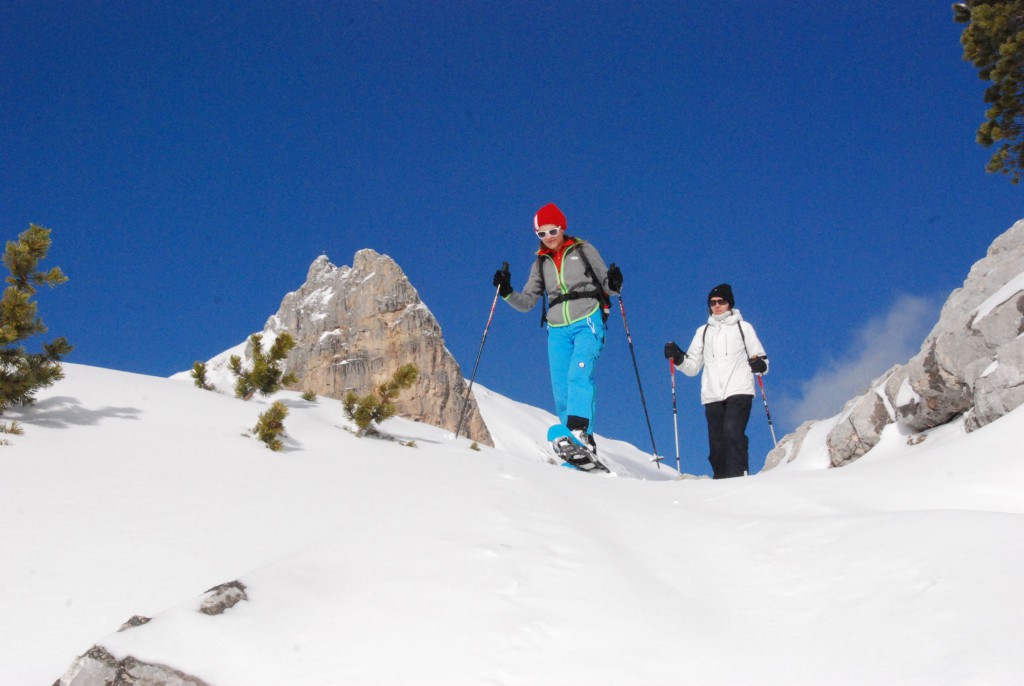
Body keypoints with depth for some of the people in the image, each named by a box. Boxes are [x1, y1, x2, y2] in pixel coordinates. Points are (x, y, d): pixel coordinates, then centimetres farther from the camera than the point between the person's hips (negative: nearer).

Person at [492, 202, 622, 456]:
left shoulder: (583, 250, 6)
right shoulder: (541, 263, 15)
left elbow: (607, 285, 8)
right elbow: (527, 302, 13)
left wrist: (614, 283, -15)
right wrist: (507, 293, -5)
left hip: (587, 322, -4)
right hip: (558, 330, 4)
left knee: (579, 374, -26)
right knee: (561, 391, -3)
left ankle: (580, 433, -37)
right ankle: (576, 446, 3)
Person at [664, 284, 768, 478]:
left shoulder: (743, 327, 12)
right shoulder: (703, 332, 20)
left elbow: (761, 361, 11)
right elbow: (693, 367, 18)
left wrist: (759, 364, -13)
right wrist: (678, 359, -1)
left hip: (739, 391, -3)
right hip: (712, 396, 3)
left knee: (732, 432, -24)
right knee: (716, 445, -2)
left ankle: (738, 477, -27)